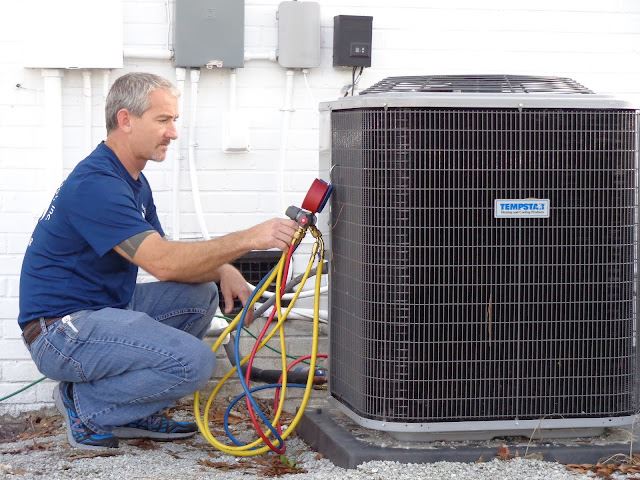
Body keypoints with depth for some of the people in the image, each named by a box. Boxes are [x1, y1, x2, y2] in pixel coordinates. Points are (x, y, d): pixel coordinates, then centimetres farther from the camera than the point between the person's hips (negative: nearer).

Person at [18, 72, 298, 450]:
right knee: (193, 361, -23)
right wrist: (248, 239, -31)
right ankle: (86, 407, -4)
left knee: (199, 296, 2)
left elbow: (166, 258, 13)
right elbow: (162, 263, -29)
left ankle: (133, 412, 5)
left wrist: (223, 270, -7)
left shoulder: (133, 181, 13)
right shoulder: (96, 185, -21)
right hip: (61, 330, -10)